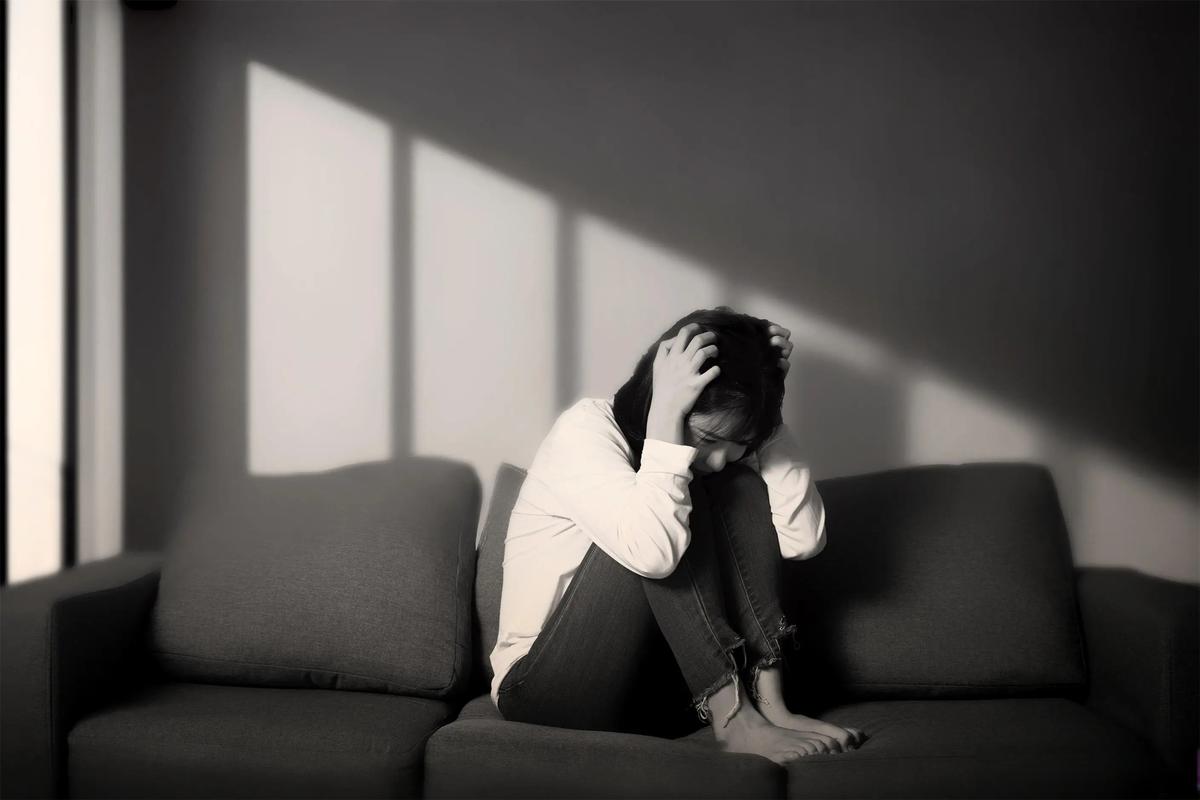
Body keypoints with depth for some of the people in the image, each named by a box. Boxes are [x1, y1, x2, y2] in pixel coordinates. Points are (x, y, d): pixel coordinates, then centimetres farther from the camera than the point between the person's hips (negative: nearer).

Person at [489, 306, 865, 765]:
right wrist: (666, 412, -33)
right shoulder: (585, 430, -19)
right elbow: (651, 550, -38)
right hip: (549, 691, -5)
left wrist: (765, 411, -16)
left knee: (739, 488, -13)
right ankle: (731, 714, -22)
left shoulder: (712, 450, -1)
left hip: (652, 685, 6)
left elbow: (804, 538, -15)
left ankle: (767, 701, -19)